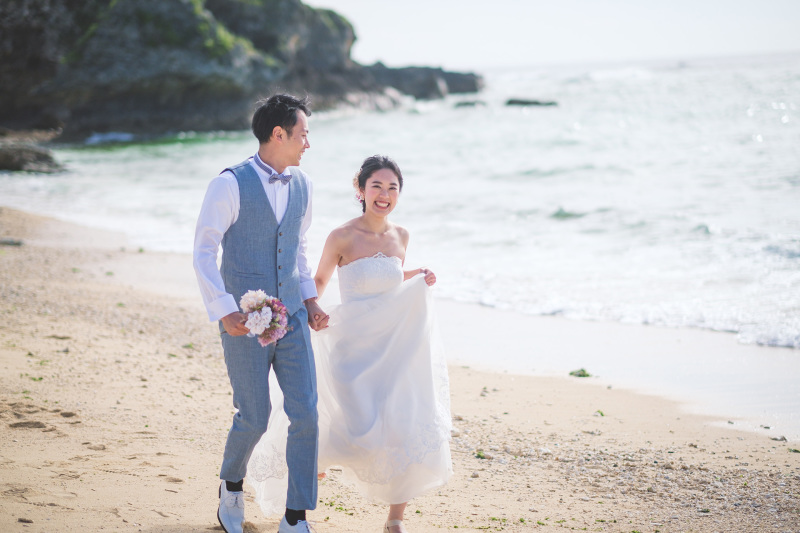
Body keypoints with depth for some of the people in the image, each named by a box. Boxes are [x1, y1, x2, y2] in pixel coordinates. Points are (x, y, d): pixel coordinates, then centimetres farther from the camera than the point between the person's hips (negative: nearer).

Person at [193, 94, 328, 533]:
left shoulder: (301, 185, 8)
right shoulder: (230, 184, -11)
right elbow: (203, 253, -10)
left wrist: (310, 298, 12)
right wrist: (223, 312, -18)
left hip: (291, 317, 5)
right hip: (245, 322, -5)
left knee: (306, 414, -3)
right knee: (253, 419, -1)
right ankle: (231, 485, 31)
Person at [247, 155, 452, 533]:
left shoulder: (400, 236, 7)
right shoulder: (342, 238, -8)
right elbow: (319, 280, 5)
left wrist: (419, 278, 5)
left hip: (396, 347, 5)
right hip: (353, 349, -5)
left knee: (412, 428, -6)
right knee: (360, 429, -13)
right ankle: (314, 464, 23)